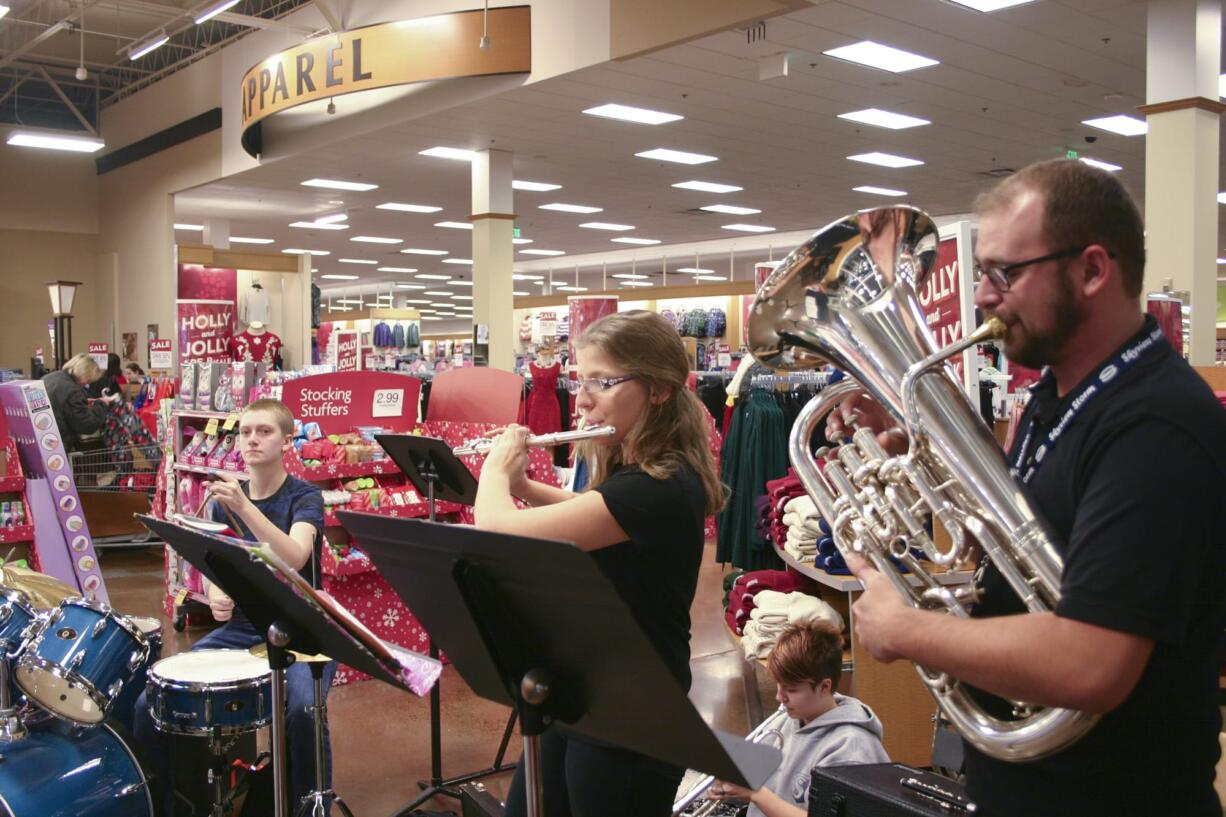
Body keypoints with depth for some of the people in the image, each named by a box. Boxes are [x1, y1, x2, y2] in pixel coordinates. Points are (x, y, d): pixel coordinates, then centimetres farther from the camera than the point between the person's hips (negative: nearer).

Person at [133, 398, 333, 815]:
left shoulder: (304, 496, -8)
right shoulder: (225, 498, 9)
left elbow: (294, 558, -26)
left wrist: (245, 507, -37)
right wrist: (217, 597, -11)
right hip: (239, 628, 5)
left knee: (303, 709, -34)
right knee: (150, 704, -10)